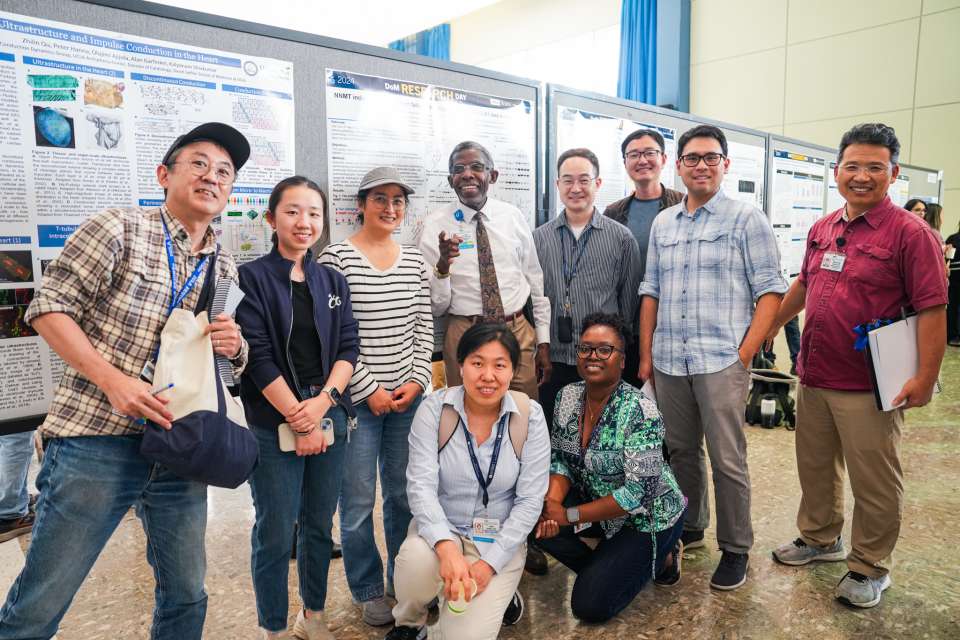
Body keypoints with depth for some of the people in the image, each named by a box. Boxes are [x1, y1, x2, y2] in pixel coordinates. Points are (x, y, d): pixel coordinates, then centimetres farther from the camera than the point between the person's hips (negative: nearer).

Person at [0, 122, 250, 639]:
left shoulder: (225, 270, 11)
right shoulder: (118, 229, -4)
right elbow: (49, 309, -7)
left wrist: (234, 346, -5)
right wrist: (114, 381, -18)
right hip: (96, 443, -5)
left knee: (186, 597, 16)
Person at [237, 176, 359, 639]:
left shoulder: (333, 281, 10)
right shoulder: (252, 278, -5)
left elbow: (348, 348, 4)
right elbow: (258, 357, -11)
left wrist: (323, 401, -12)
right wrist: (299, 420, -12)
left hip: (330, 417, 5)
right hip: (274, 423, -4)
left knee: (320, 525, 15)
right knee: (276, 534, 4)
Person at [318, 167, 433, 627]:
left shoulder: (414, 259, 8)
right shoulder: (336, 258, -7)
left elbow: (424, 326, 10)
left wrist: (417, 381, -2)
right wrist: (369, 389, -11)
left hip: (408, 396, 4)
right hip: (357, 398, -4)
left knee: (404, 494, 14)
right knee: (358, 502, 5)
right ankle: (368, 591, 27)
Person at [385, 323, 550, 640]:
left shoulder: (530, 416, -11)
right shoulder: (434, 408, -11)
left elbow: (530, 500, -10)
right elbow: (421, 485, -17)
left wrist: (489, 563, -17)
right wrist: (446, 546, -33)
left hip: (500, 540, 0)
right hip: (442, 530, 1)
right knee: (416, 559, -32)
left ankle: (499, 594, 18)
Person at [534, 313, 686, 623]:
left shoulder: (640, 411, -27)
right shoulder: (567, 396, -7)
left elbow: (637, 493, -28)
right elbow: (560, 460, -1)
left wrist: (569, 515, -25)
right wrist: (552, 503, -21)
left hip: (647, 516, -6)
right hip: (597, 503, 6)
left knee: (589, 604, -12)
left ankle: (660, 557, 11)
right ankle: (602, 569, 8)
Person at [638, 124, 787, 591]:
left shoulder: (747, 219, -1)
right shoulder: (662, 224, 13)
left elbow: (770, 290, -4)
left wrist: (745, 354, -11)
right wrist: (646, 354, 9)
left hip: (722, 360, -4)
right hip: (669, 361, 5)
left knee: (727, 460, 1)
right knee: (681, 451, 16)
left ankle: (735, 550, 18)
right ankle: (689, 529, 34)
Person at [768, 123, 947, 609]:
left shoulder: (910, 233, -11)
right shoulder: (821, 229, 8)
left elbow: (931, 309, -14)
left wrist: (925, 378, -18)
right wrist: (772, 324, 24)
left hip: (869, 387, -6)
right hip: (813, 377, 6)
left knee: (874, 483, 8)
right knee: (815, 467, 20)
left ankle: (869, 568, 27)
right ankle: (820, 539, 41)